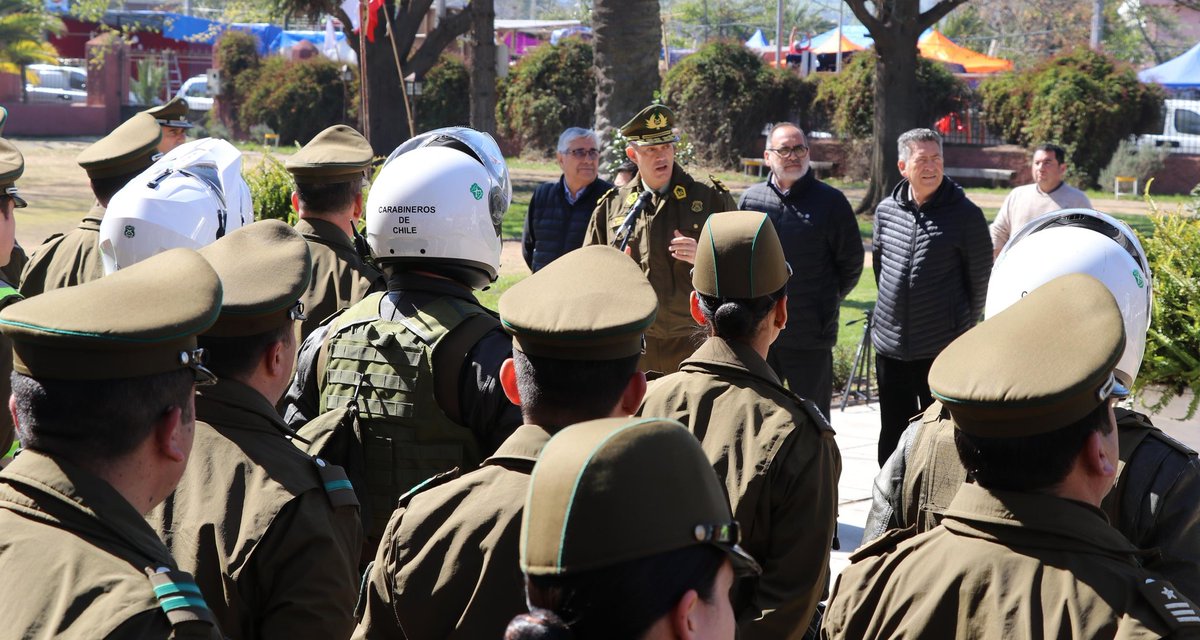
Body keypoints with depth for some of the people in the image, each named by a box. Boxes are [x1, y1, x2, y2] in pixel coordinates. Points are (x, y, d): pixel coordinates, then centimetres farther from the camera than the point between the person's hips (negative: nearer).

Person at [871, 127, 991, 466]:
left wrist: (963, 328, 5)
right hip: (890, 346, 4)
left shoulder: (964, 214, -8)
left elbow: (980, 277, 0)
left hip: (943, 349, -4)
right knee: (893, 437, 13)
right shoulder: (886, 210, 4)